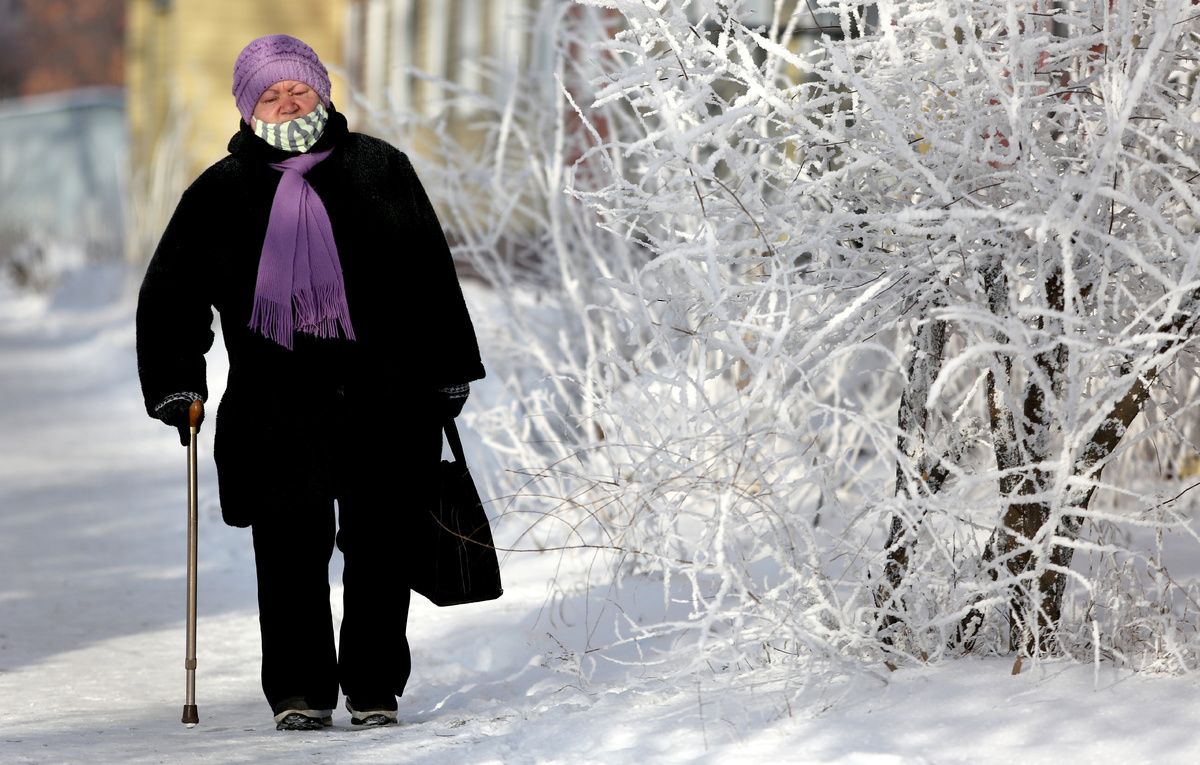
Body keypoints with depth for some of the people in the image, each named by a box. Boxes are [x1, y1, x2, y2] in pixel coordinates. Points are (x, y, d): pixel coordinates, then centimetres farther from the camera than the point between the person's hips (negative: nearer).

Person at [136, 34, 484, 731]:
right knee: (291, 549, -5)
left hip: (382, 393, 0)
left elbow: (432, 276, 12)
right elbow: (169, 293, 16)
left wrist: (447, 376, 10)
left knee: (377, 546, 2)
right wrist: (176, 385, 7)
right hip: (277, 401, 0)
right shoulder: (222, 191, 9)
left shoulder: (380, 170, 9)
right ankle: (300, 695, 4)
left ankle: (376, 692, 11)